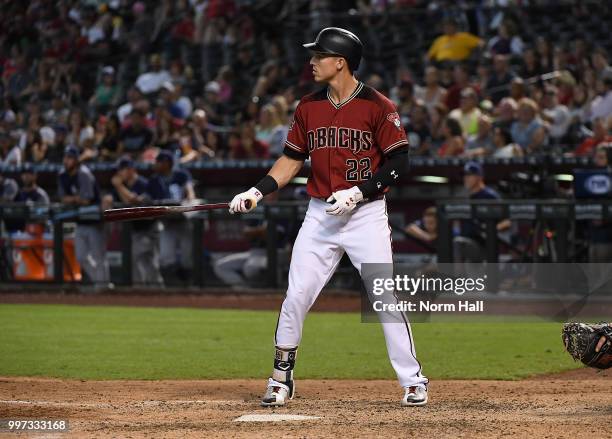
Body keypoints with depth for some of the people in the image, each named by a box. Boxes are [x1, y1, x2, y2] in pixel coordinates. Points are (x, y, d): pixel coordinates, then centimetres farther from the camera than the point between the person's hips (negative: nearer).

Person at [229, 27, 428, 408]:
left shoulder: (377, 106, -8)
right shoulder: (309, 107, 8)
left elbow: (399, 161, -9)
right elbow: (293, 159, 15)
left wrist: (358, 192, -18)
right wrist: (258, 191, 2)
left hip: (367, 215, -5)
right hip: (320, 216, 5)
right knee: (296, 297, 1)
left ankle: (414, 381, 2)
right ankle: (282, 377, 14)